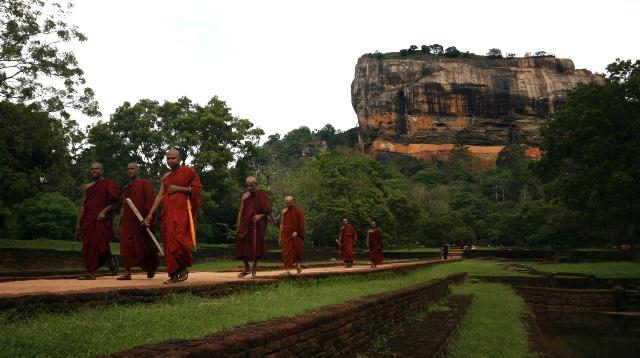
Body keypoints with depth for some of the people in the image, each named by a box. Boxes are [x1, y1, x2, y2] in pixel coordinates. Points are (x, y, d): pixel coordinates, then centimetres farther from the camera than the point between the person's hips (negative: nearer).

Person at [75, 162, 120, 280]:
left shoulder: (108, 183, 2)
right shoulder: (87, 187, 17)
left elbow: (114, 202, -3)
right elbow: (83, 205, 17)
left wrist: (104, 211, -18)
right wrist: (78, 222, 11)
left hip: (102, 219, -5)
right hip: (88, 220, 5)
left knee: (100, 243, -12)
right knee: (88, 245, 0)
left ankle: (112, 261, 15)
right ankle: (90, 273, 7)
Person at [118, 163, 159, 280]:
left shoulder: (145, 183, -1)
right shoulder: (127, 188, 20)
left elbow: (149, 202, -9)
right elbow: (124, 206, 20)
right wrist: (121, 224, 14)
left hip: (141, 221, -6)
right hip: (128, 221, 6)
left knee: (143, 247, 3)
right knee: (126, 246, -4)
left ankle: (152, 267, 25)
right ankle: (128, 272, -2)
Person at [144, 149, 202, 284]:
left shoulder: (188, 171, 3)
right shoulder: (165, 177, 17)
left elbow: (197, 188, -3)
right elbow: (160, 195, 12)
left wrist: (178, 188, -10)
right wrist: (150, 214, 5)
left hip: (183, 211, -6)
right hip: (168, 212, 6)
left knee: (179, 239, -16)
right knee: (169, 242, 1)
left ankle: (183, 268, 4)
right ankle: (174, 274, 5)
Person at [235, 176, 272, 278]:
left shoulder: (262, 195, -1)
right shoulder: (245, 196, 7)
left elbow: (268, 211, -1)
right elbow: (240, 211, 8)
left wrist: (260, 215, -19)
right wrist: (238, 226, 1)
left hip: (257, 226, -3)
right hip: (245, 225, 3)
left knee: (256, 247, 0)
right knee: (242, 246, -2)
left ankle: (254, 269, 13)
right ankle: (246, 267, 18)